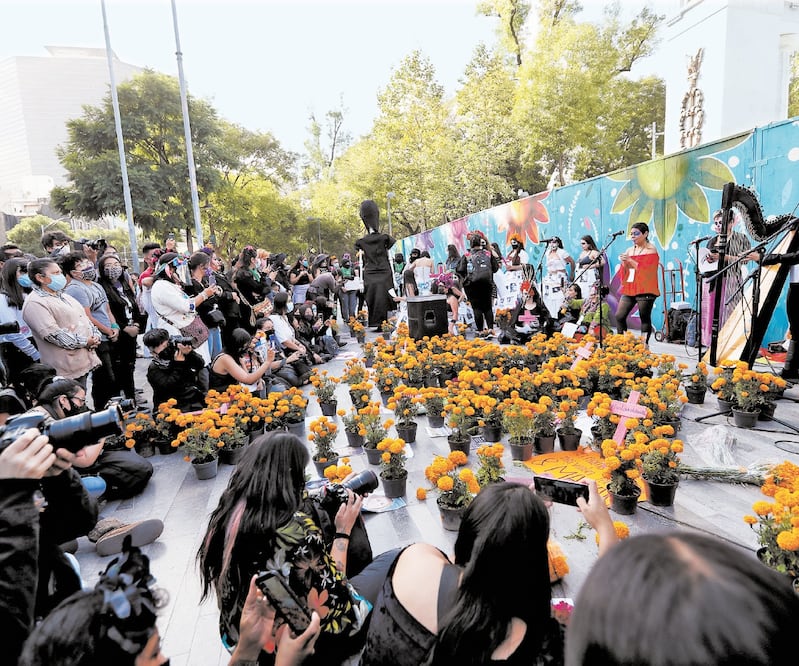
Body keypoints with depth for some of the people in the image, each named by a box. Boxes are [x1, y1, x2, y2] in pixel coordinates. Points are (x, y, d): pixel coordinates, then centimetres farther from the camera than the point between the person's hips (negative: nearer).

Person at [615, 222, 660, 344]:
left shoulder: (651, 249, 0)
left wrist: (630, 260, -15)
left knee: (645, 319, -3)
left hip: (645, 290, -6)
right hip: (629, 289, 6)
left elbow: (646, 270, -12)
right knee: (619, 316, -2)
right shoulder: (629, 251, 17)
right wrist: (623, 263, -5)